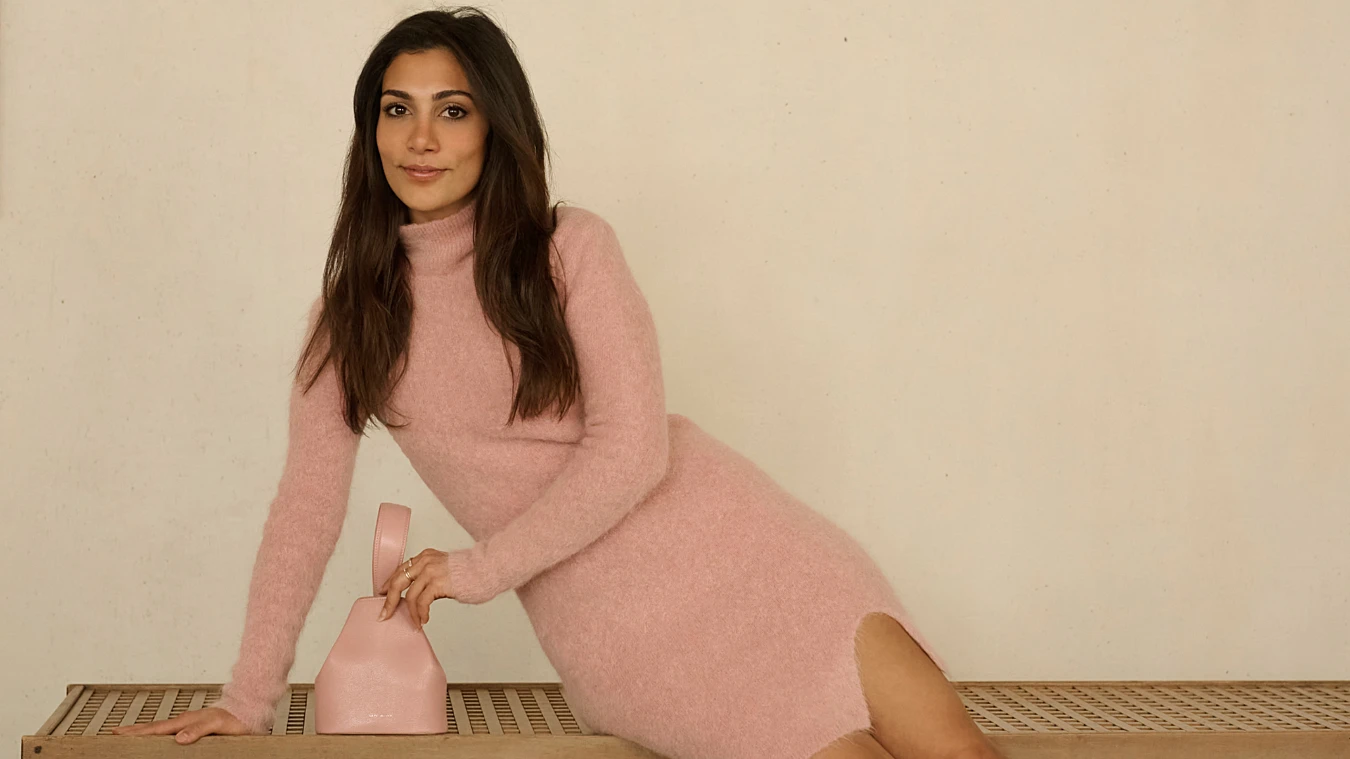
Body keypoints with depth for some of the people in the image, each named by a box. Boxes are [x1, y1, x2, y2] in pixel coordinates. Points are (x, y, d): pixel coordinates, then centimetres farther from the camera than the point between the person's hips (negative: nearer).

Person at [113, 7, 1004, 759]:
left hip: (718, 541, 0)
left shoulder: (571, 247, 1)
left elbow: (633, 448, -6)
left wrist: (481, 568, -8)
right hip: (609, 622, 0)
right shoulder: (351, 313, 7)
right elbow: (308, 507, 5)